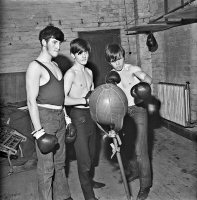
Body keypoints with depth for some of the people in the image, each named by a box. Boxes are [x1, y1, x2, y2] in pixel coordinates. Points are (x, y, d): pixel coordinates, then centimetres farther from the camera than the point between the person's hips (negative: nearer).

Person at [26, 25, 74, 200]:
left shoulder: (55, 65, 14)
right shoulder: (35, 67, -11)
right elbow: (31, 101, -15)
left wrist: (66, 117, 17)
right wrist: (38, 131, -19)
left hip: (60, 118, 8)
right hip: (44, 117, -8)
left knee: (60, 161, 18)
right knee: (46, 165, 0)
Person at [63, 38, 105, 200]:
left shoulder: (89, 72, 11)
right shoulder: (71, 74, -14)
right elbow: (63, 99, -26)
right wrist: (85, 100, -24)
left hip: (91, 115, 8)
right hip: (78, 115, -8)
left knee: (91, 152, 20)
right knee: (84, 157, -2)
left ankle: (90, 180, 41)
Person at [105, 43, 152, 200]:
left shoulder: (133, 69, -11)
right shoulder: (112, 74, 5)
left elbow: (148, 78, -29)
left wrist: (143, 83, -52)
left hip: (138, 111, -5)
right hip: (123, 112, 6)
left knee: (140, 149, -6)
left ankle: (146, 184, 10)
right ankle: (136, 172, 40)